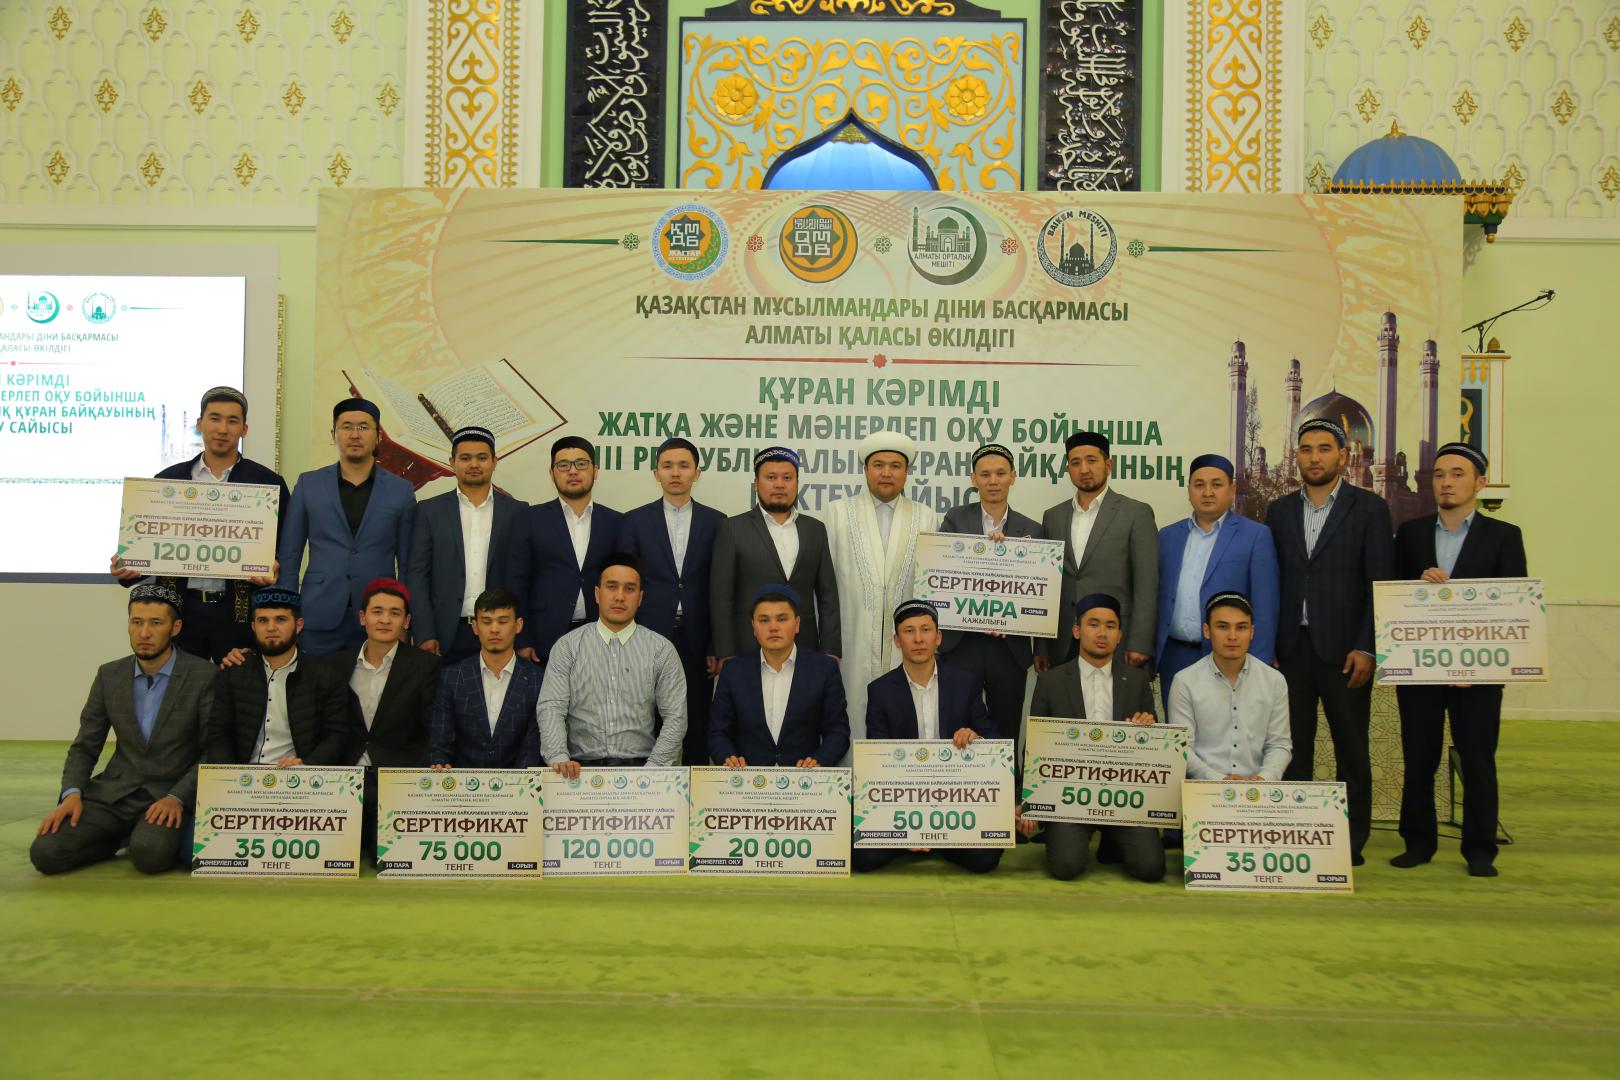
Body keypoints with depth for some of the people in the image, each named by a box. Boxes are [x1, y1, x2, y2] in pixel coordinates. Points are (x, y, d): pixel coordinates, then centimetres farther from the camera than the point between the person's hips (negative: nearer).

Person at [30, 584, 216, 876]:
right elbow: (84, 747, 9)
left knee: (149, 855, -33)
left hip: (170, 796, -4)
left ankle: (154, 838, 2)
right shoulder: (109, 676, 6)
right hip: (114, 794, 4)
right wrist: (72, 794, -9)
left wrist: (177, 798, -20)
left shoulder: (203, 676, -8)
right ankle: (122, 837, 7)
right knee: (46, 853, -18)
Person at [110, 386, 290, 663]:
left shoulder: (268, 483, 4)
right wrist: (126, 567, -4)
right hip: (180, 609, 2)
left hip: (238, 610, -2)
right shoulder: (168, 480, 11)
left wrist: (272, 571, -18)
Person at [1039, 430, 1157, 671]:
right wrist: (1040, 647, 8)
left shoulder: (1136, 513, 0)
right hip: (1062, 648, 3)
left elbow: (1147, 585, -5)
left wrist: (1139, 644, -12)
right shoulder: (1052, 517, 12)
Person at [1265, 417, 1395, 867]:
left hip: (1343, 648, -3)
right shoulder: (1279, 510, 10)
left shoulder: (1369, 508, -1)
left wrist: (1366, 648, -11)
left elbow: (1381, 584, -5)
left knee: (1352, 747, 6)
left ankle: (1352, 840, 16)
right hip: (1291, 646, 3)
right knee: (1293, 745, 6)